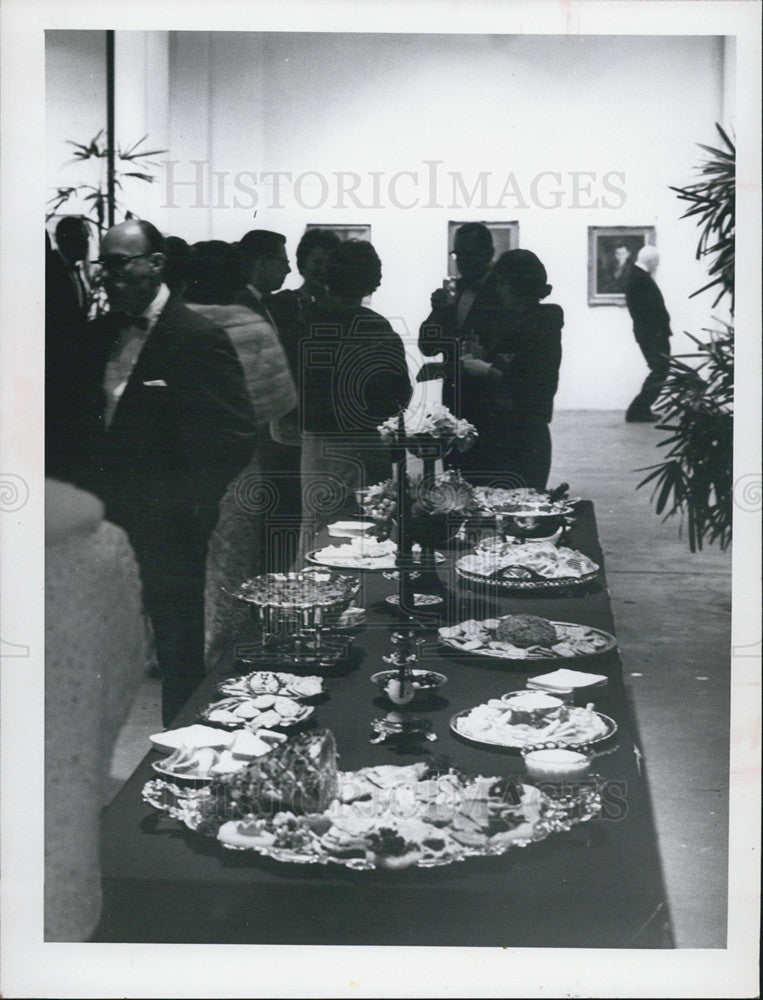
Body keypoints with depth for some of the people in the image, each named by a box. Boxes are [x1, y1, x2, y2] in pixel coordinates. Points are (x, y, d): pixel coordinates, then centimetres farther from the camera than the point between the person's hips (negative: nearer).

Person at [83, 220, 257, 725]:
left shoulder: (199, 337, -14)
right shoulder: (103, 331, 8)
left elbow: (236, 436, -15)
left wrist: (188, 504, -15)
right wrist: (98, 487, 3)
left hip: (168, 527, -6)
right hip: (113, 517, 6)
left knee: (177, 652, 7)